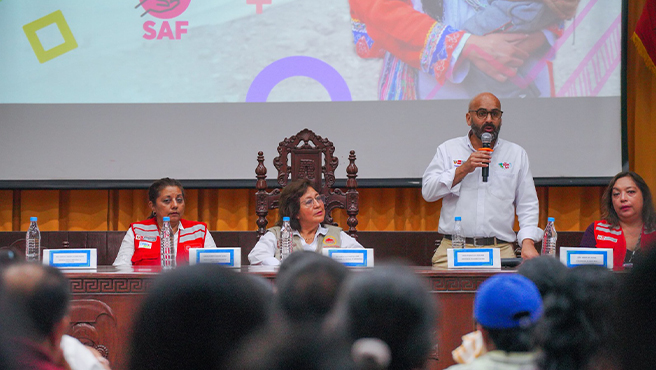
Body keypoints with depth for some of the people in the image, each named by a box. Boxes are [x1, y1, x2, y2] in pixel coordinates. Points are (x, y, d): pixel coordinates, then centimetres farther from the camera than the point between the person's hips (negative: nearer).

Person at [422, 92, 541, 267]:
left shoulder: (517, 154, 16)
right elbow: (428, 191, 3)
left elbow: (527, 205, 12)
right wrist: (464, 169, -6)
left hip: (500, 250, 1)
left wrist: (528, 243, -3)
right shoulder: (448, 150, 14)